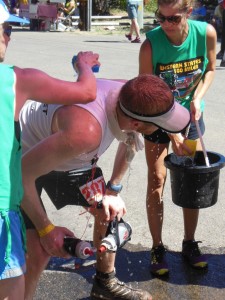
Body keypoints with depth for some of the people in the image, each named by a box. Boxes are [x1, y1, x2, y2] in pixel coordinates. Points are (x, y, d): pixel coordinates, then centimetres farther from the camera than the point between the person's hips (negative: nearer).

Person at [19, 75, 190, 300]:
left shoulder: (128, 98, -20)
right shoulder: (86, 131, -44)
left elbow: (129, 141, 5)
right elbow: (23, 174, -35)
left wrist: (112, 191, 4)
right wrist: (46, 229, -24)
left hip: (66, 156, 7)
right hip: (22, 160, -7)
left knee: (110, 210, 12)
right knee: (39, 250, -19)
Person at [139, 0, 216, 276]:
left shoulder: (206, 33, -19)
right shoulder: (150, 44, -26)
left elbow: (210, 69, 1)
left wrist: (198, 98, -16)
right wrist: (172, 132, -23)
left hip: (190, 114, 3)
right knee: (156, 181, -2)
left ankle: (189, 243, 24)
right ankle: (157, 248, 13)